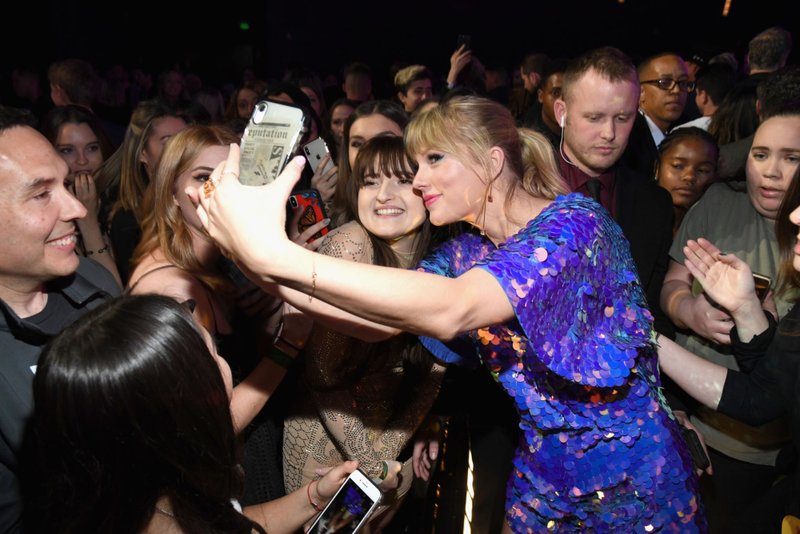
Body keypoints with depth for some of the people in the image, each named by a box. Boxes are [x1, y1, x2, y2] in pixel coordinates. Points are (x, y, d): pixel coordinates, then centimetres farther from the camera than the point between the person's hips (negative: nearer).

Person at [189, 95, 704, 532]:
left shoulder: (575, 221, -24)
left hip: (634, 483, -5)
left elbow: (450, 310, -41)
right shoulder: (465, 253, -1)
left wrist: (275, 251, -47)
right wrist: (254, 258, -24)